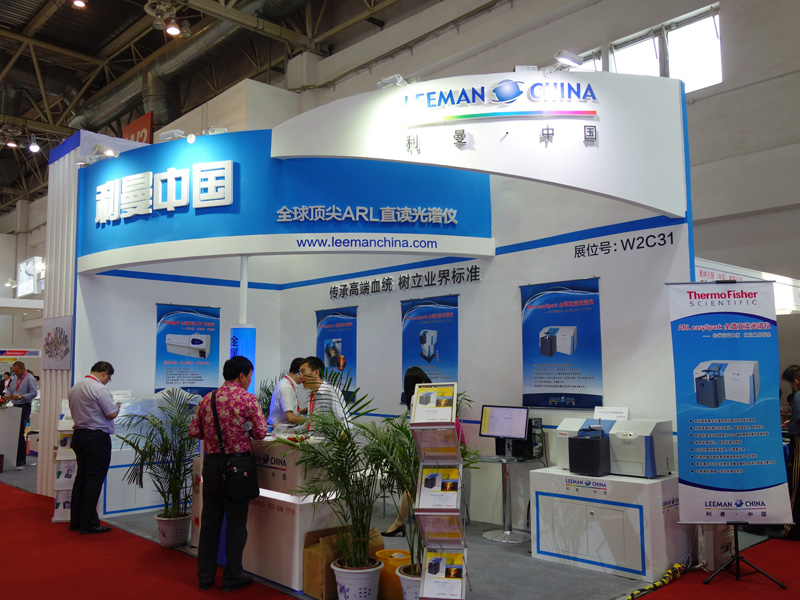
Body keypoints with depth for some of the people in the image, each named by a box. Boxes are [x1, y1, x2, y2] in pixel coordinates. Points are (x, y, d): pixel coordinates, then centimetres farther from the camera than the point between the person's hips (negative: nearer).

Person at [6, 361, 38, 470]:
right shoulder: (14, 379, 16)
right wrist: (7, 395, 0)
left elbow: (34, 393, -15)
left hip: (24, 407, -8)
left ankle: (21, 462, -8)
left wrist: (20, 397, -22)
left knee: (20, 433, -11)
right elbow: (9, 390, 22)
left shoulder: (29, 379, -8)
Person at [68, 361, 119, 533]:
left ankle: (75, 521, 20)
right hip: (96, 437, -8)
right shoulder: (99, 388, -15)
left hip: (78, 434, 9)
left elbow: (75, 412, 18)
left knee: (81, 477, 14)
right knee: (94, 479, -3)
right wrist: (117, 407, 6)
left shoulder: (74, 388, 11)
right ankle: (89, 523, 0)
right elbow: (112, 414, -14)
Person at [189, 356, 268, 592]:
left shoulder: (207, 399, 5)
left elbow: (194, 431, 7)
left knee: (210, 519, 14)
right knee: (236, 522, 6)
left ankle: (205, 576, 22)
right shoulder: (248, 399, -10)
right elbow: (260, 433, -9)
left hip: (211, 462, 5)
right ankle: (232, 577, 14)